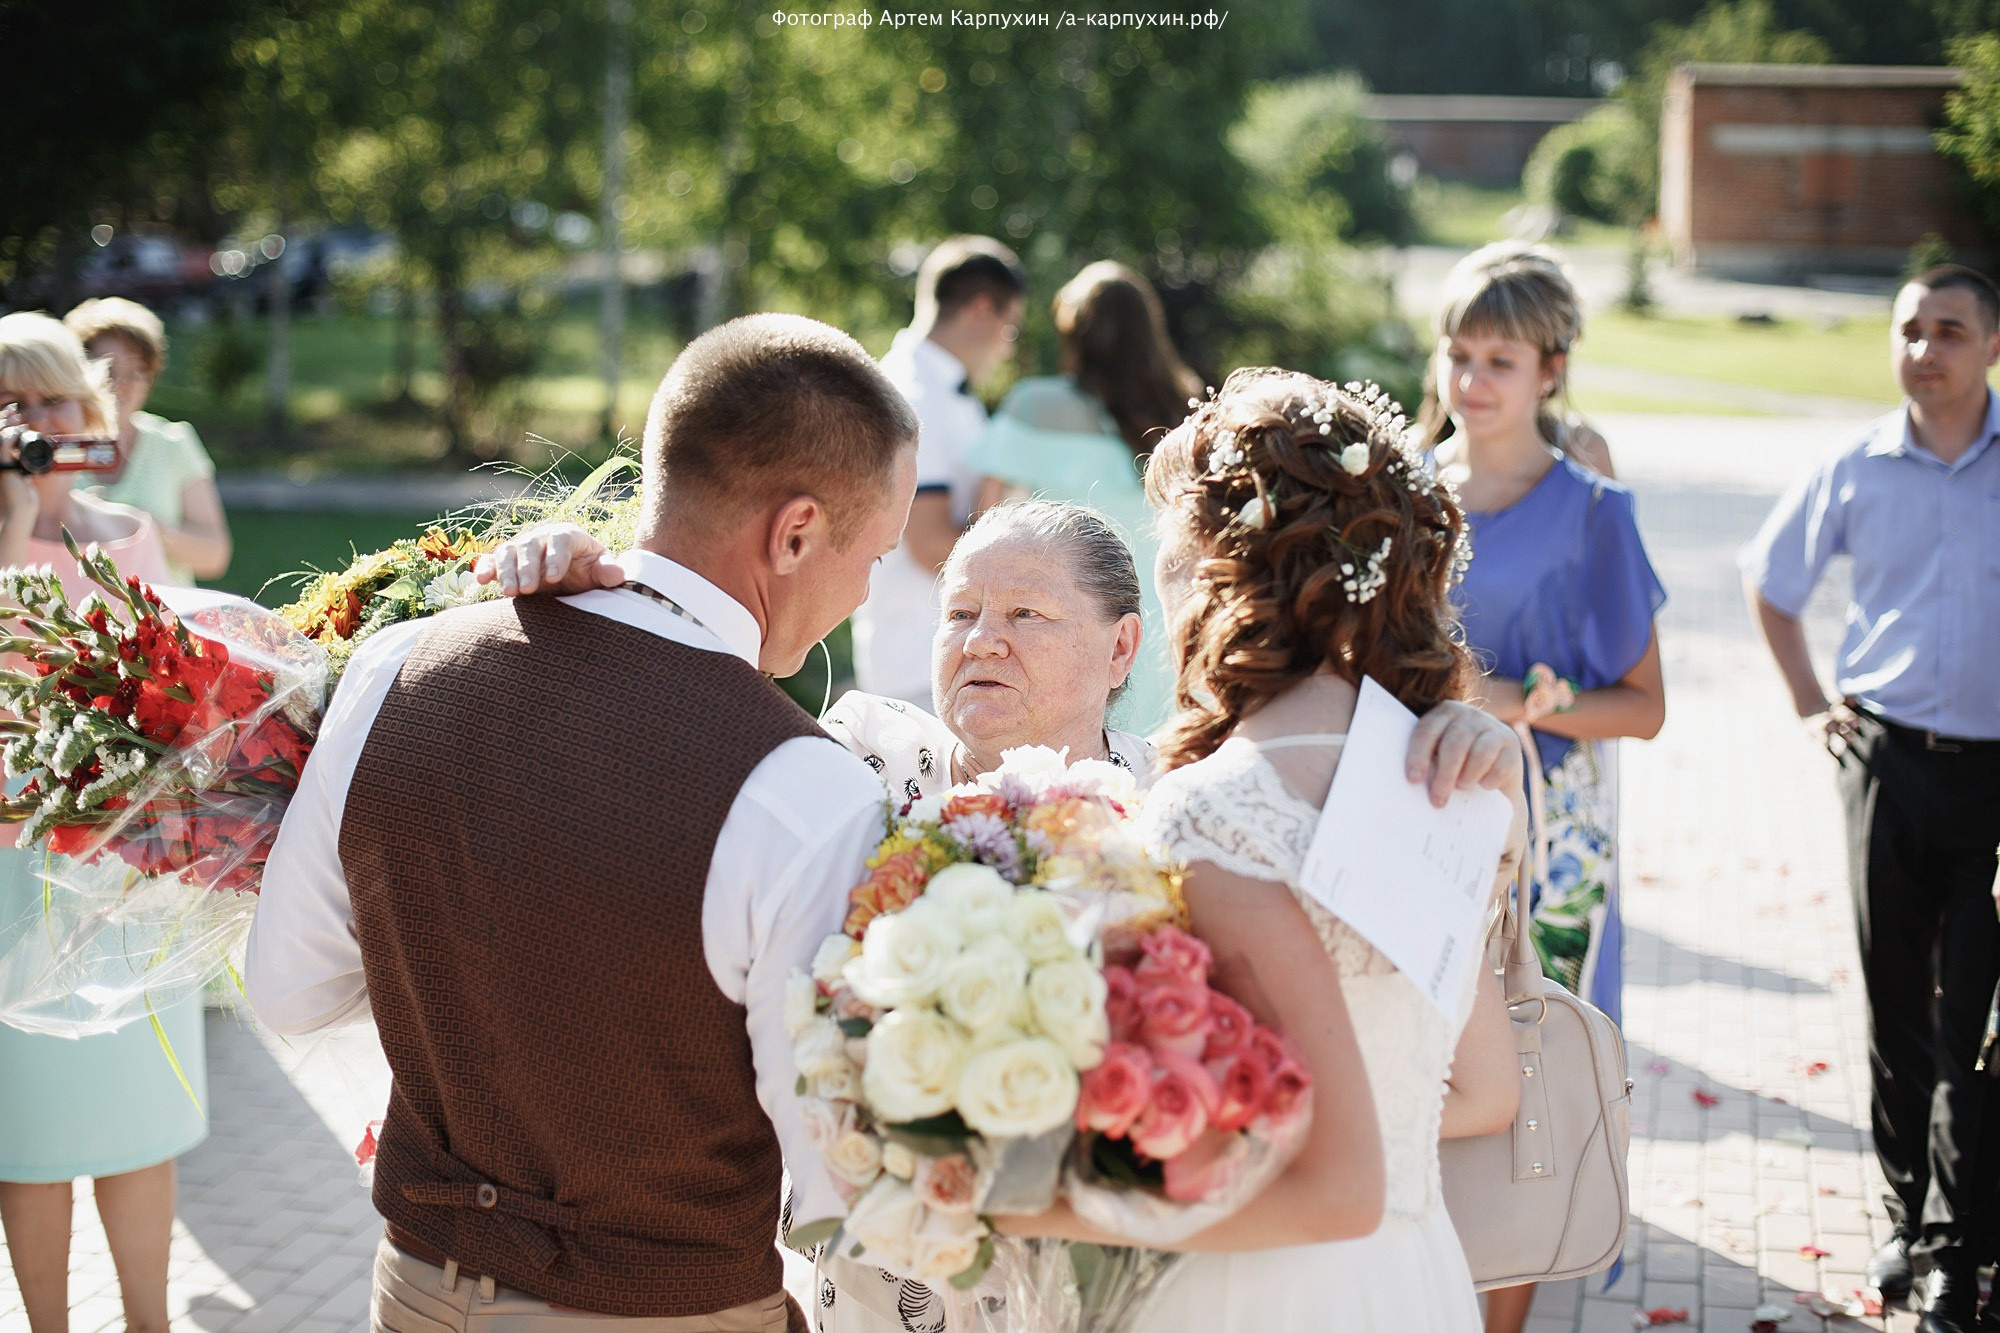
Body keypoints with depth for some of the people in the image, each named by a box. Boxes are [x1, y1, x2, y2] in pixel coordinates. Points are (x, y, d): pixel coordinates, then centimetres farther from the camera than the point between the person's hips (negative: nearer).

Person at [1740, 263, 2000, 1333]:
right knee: (1896, 1007, 10)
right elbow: (1769, 579, 19)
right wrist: (1809, 705, 12)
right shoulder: (1857, 472, 4)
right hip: (1888, 761, 2)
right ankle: (1910, 1219, 23)